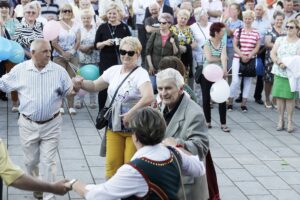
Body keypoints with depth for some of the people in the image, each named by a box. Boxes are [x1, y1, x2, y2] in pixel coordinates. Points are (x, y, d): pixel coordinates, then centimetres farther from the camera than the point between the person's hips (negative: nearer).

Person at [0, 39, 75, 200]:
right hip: (28, 124, 1)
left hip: (51, 125, -1)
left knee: (49, 162, 1)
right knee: (31, 161, 17)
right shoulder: (19, 70, -5)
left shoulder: (59, 71, -6)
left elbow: (69, 91, 1)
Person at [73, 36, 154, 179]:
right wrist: (81, 83, -2)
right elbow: (95, 86, 17)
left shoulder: (140, 74, -12)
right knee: (112, 163, 7)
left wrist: (131, 113, -30)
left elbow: (149, 97, -28)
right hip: (114, 126, 6)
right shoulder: (113, 70, 8)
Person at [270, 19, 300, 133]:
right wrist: (278, 61, -14)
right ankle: (280, 120, 12)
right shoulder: (280, 40, 11)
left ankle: (290, 121, 7)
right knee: (279, 96, 2)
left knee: (290, 97, -2)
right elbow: (273, 53, 5)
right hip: (279, 72, 3)